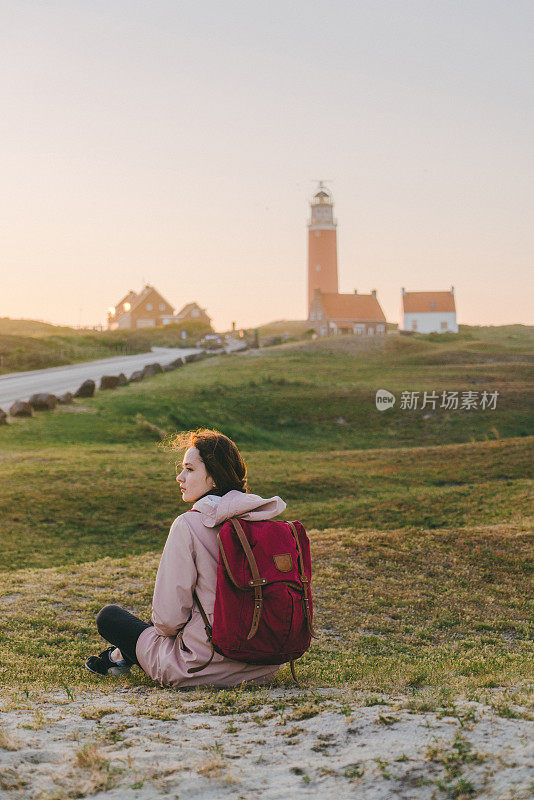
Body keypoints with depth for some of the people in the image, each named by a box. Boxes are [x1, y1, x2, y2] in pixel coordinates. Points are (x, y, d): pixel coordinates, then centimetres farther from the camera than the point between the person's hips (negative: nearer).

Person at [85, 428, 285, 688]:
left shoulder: (188, 525, -18)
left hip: (203, 669, -6)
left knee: (108, 616, 17)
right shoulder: (260, 519, 0)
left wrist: (163, 627, 9)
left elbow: (169, 617, -16)